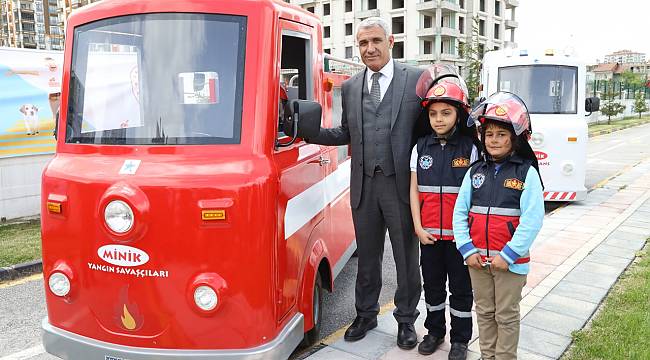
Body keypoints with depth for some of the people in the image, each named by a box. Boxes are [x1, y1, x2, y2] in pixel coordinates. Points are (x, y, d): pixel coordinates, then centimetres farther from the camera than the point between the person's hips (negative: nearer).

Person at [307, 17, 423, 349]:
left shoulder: (417, 79, -3)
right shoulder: (350, 87, 10)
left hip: (402, 184, -3)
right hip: (364, 185, 4)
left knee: (406, 256, 11)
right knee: (367, 256, 17)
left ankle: (406, 319, 30)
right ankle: (365, 314, 35)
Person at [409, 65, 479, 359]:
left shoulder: (469, 148, -6)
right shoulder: (421, 147, 2)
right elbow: (415, 190, 4)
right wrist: (418, 227, -2)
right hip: (428, 232, 3)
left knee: (460, 287, 10)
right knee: (433, 285, 16)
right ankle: (434, 331, 34)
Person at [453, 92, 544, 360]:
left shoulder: (527, 173, -9)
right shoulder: (475, 172, 3)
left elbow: (532, 219, -14)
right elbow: (460, 212, 2)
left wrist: (508, 255, -17)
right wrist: (467, 250, -7)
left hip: (510, 260, -4)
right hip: (477, 258, 4)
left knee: (506, 315, 11)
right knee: (484, 312, 18)